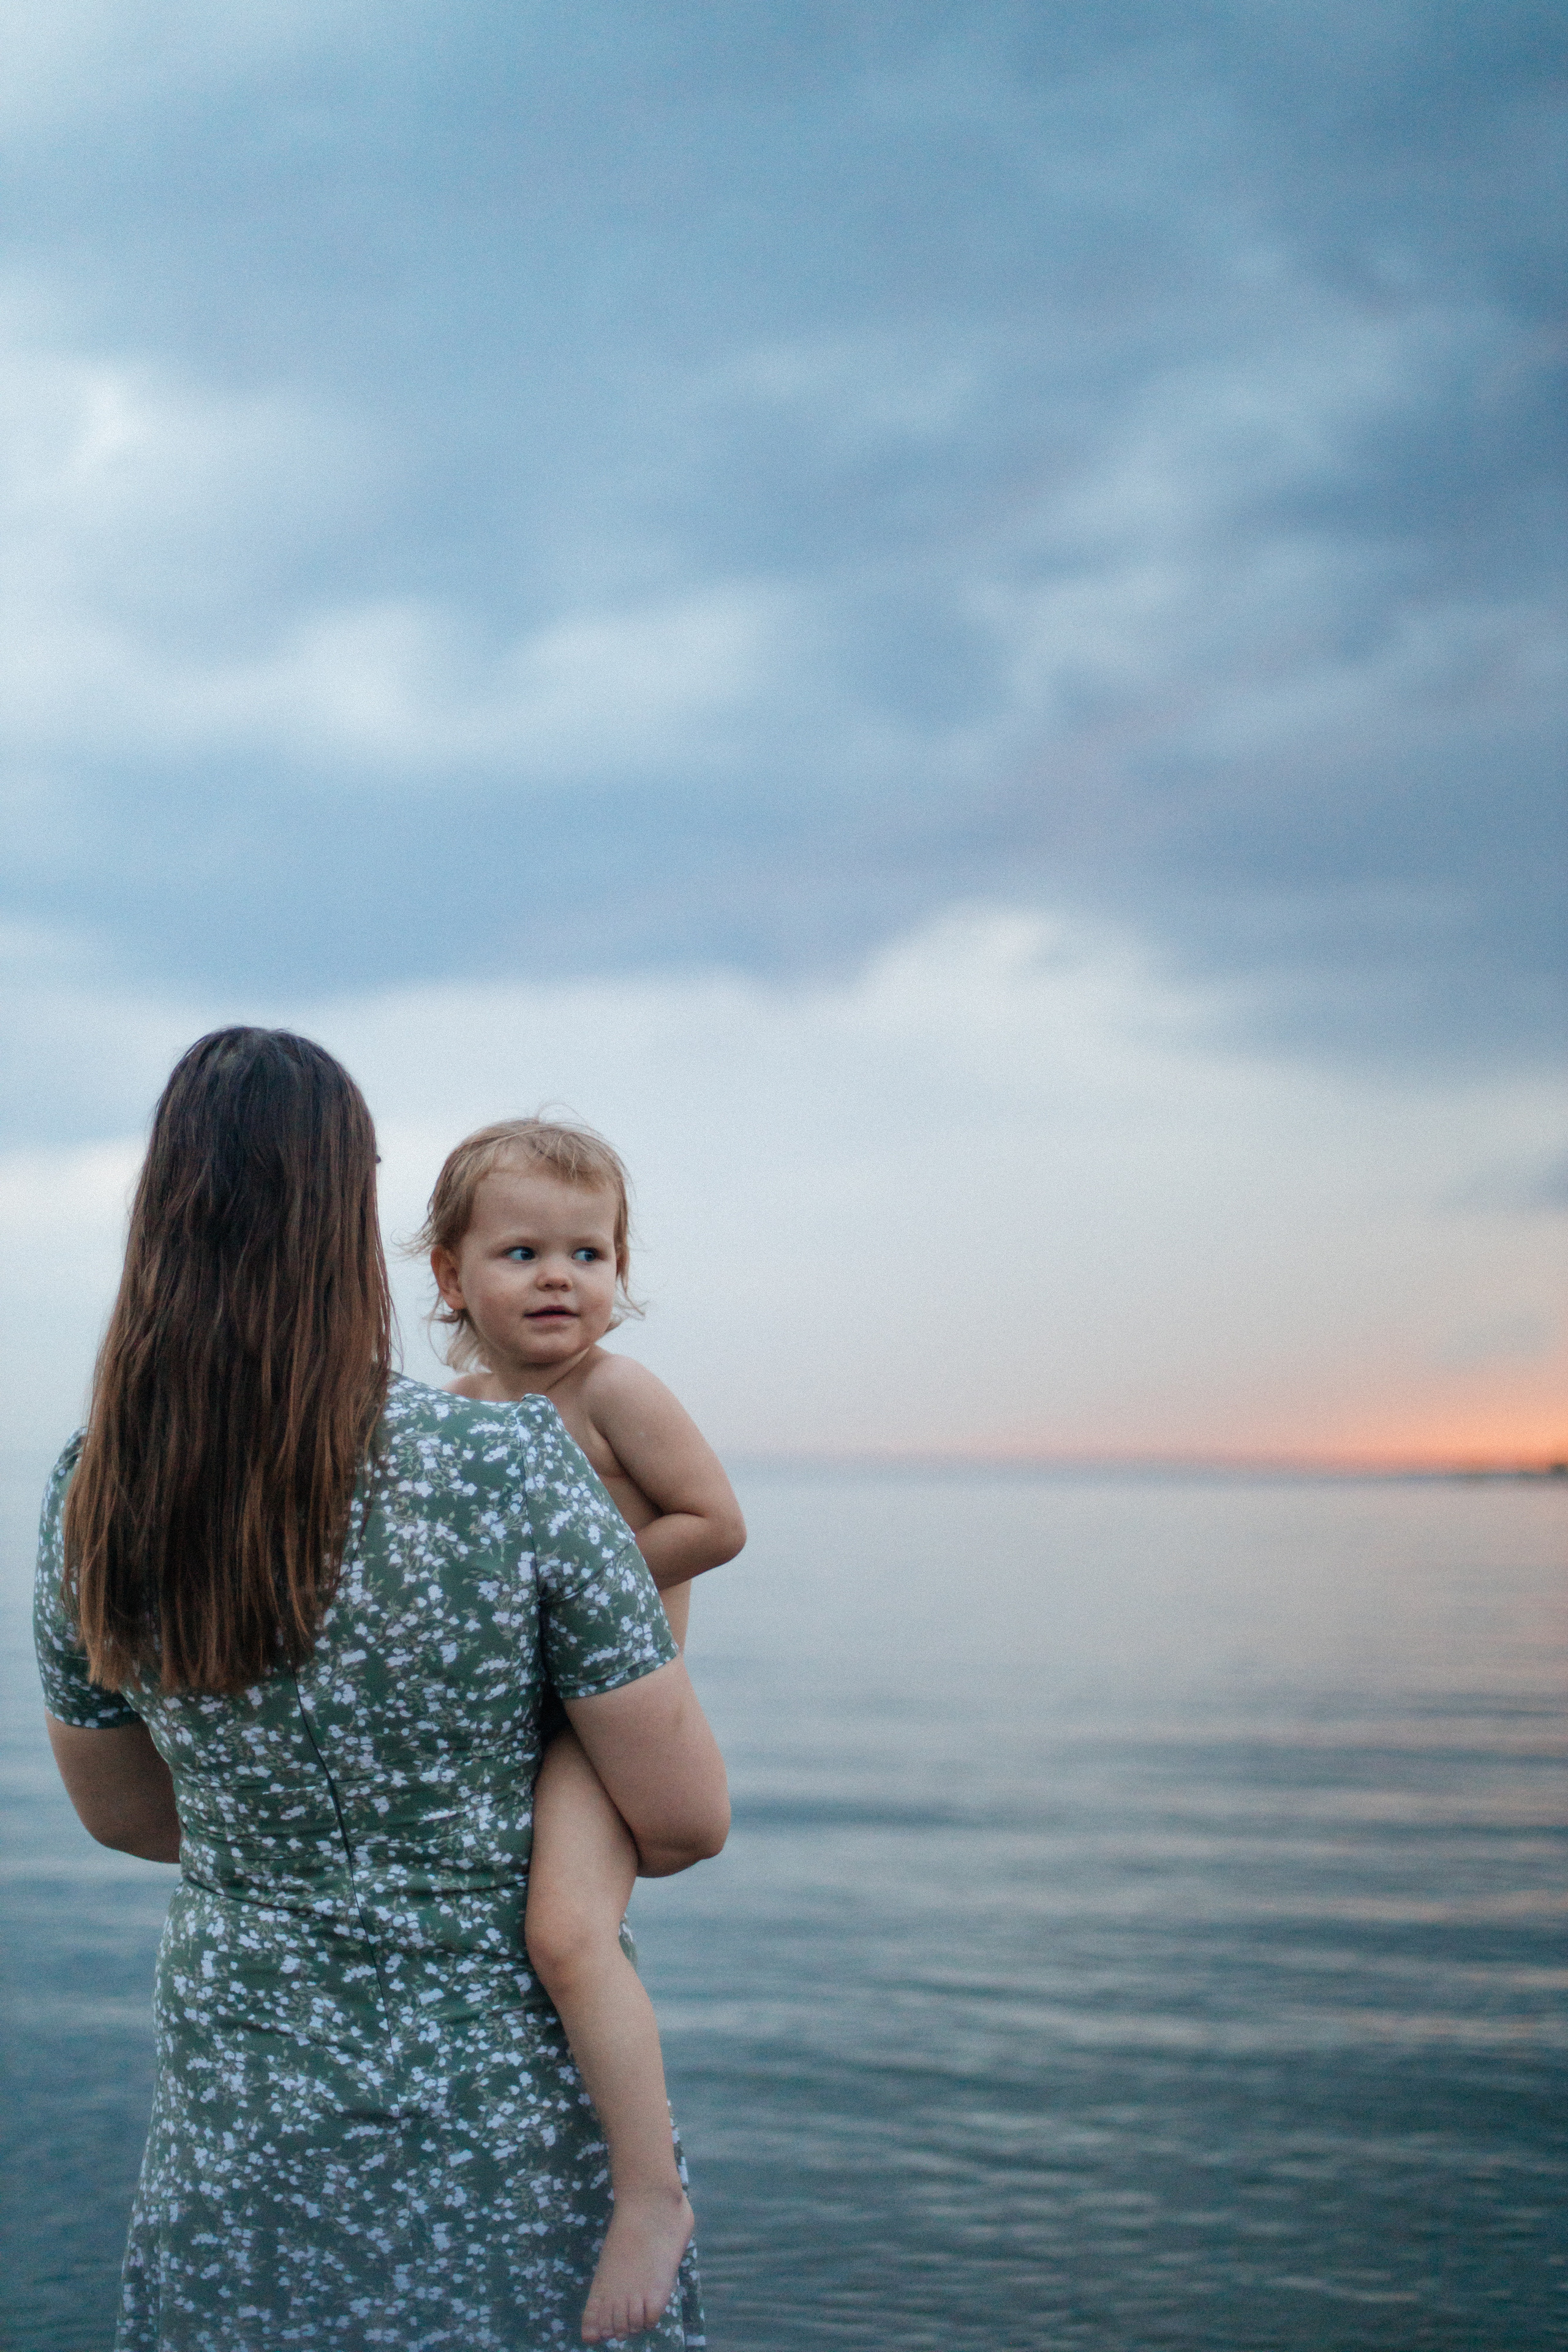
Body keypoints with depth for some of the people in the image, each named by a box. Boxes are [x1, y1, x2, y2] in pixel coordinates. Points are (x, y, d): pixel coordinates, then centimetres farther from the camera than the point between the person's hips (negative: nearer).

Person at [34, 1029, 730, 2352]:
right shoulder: (514, 1470, -22)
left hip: (246, 2131, 4)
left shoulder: (91, 1503, -9)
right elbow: (686, 1819, -15)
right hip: (509, 2109, -3)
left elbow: (122, 1813, 8)